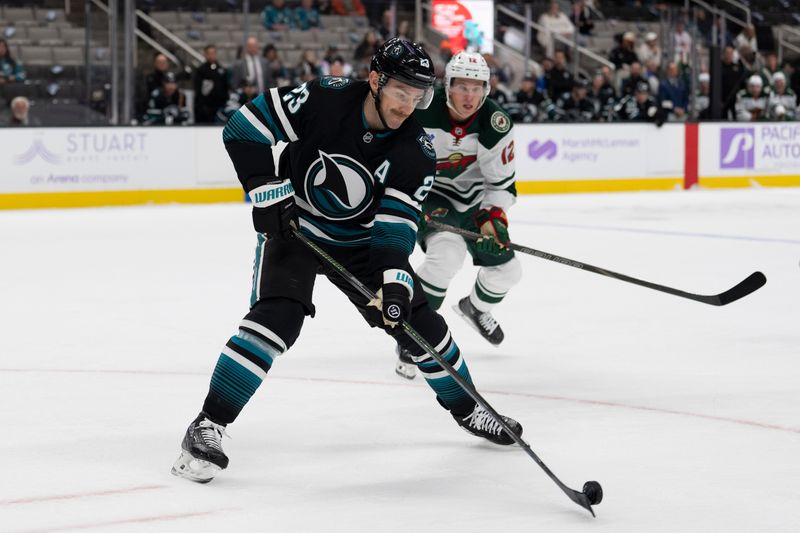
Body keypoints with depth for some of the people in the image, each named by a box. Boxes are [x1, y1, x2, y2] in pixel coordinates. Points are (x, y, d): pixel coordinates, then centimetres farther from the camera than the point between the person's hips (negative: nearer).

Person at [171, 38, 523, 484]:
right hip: (291, 228, -4)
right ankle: (207, 427, -21)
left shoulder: (417, 152, -16)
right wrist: (269, 191, -22)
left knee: (419, 321, 4)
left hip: (360, 242, 4)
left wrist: (395, 279, -35)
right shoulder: (325, 99, -24)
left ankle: (467, 409, 30)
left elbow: (396, 224, -19)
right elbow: (245, 128, -18)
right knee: (277, 317, -25)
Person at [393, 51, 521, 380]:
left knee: (507, 269, 9)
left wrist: (493, 216, -25)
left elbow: (502, 180, -10)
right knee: (447, 253, -32)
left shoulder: (495, 124, -17)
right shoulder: (421, 110, -26)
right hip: (426, 193, -5)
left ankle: (476, 307, 46)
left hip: (473, 199, 5)